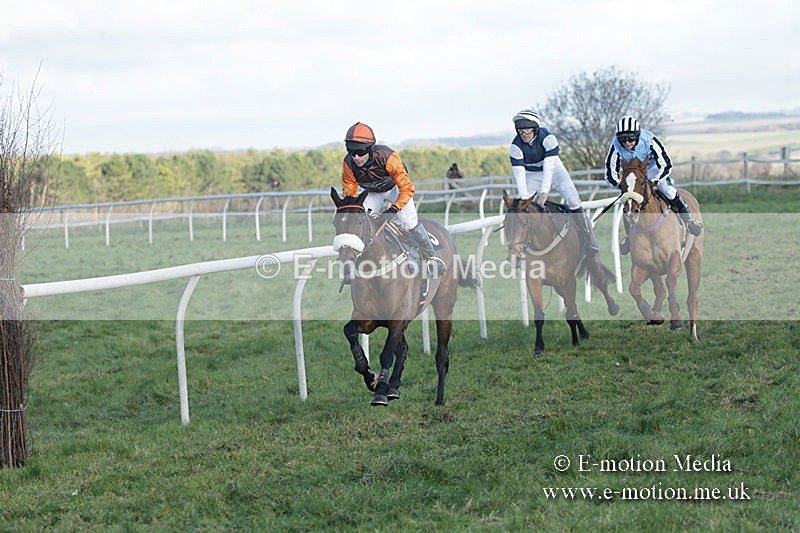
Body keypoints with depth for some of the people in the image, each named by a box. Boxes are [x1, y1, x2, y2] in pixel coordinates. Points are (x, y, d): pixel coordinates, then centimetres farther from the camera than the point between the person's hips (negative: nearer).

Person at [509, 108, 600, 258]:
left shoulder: (547, 137, -29)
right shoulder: (516, 146, -23)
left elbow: (549, 167, -35)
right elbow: (519, 173, -26)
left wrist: (544, 192, -45)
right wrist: (524, 197, -37)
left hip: (553, 169, -2)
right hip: (532, 174, 2)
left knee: (572, 199, -21)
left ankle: (588, 242, -15)